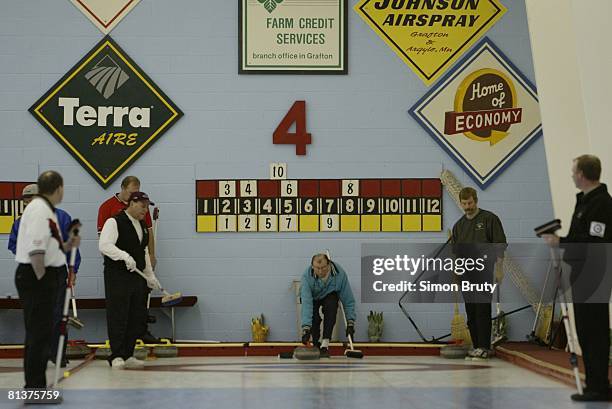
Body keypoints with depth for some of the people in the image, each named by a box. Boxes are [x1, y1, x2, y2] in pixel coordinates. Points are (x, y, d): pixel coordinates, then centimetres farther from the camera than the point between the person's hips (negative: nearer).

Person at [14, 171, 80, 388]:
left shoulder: (46, 210, 17)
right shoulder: (40, 209, -16)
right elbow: (35, 250, -25)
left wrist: (67, 246, 10)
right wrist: (42, 278, -19)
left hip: (41, 277, 11)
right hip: (36, 278, -11)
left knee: (40, 333, 15)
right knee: (39, 333, -8)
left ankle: (36, 387, 22)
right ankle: (34, 388, -5)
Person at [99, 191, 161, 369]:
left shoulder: (142, 226, 17)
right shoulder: (114, 222, -8)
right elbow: (104, 245, -20)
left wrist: (150, 276, 21)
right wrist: (125, 256, -30)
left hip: (137, 276, 8)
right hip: (117, 276, -8)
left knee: (137, 318, 7)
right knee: (118, 316, -8)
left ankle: (128, 355, 15)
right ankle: (116, 356, -4)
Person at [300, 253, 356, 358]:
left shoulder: (340, 273, -32)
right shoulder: (307, 276, -36)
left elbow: (348, 300, -23)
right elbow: (306, 302, -44)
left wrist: (350, 322, -26)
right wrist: (306, 327, -51)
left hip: (329, 295, 0)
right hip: (313, 297, 0)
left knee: (331, 306, -31)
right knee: (314, 316, -28)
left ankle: (325, 344, -29)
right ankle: (316, 344, -4)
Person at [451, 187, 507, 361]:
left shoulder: (489, 219, -2)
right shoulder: (459, 225, 15)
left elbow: (500, 244, -6)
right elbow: (455, 250, 18)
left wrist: (499, 268, -13)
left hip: (484, 272, -6)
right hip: (466, 273, 6)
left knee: (482, 310, -9)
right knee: (471, 311, 6)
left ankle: (484, 348, -6)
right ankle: (476, 346, 12)